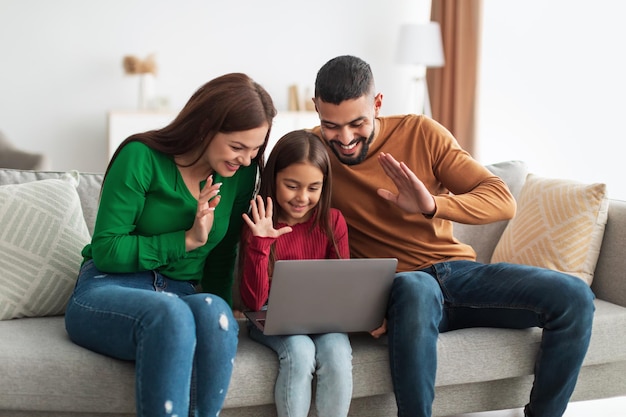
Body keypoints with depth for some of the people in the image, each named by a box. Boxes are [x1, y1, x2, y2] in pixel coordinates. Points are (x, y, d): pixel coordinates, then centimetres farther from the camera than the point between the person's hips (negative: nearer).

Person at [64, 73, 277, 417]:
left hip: (181, 297, 4)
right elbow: (107, 251, -11)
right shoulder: (142, 157, -10)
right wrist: (187, 240, -15)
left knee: (213, 312, -35)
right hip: (107, 290, -3)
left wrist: (220, 309, -2)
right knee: (170, 313, -39)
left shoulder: (241, 175, 4)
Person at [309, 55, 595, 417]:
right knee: (416, 290, -41)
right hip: (399, 284, -3)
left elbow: (503, 201, -4)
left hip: (459, 269, 3)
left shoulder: (421, 133, 1)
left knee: (574, 297, -17)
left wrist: (433, 205, -24)